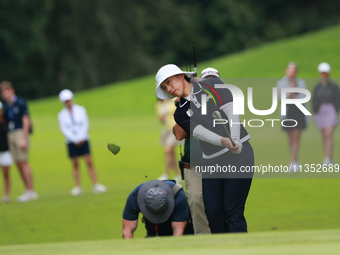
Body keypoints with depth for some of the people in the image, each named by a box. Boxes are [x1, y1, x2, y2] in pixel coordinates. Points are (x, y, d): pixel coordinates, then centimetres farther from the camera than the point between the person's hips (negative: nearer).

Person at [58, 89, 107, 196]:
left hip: (83, 140, 0)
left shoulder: (81, 110, 5)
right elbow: (64, 130, -1)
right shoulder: (62, 115, 4)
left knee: (89, 162, -9)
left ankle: (96, 186, -10)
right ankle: (77, 188, 2)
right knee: (75, 164, -1)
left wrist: (81, 138, -9)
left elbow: (85, 124, 2)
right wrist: (75, 139, -10)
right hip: (71, 141, 0)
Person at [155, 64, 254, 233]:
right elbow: (199, 132, -7)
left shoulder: (212, 86, 4)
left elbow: (231, 111, -7)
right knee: (213, 213, -1)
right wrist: (223, 141, -27)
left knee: (233, 212, -10)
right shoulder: (180, 113, 11)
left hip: (239, 155, -5)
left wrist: (235, 139, -24)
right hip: (211, 161, 5)